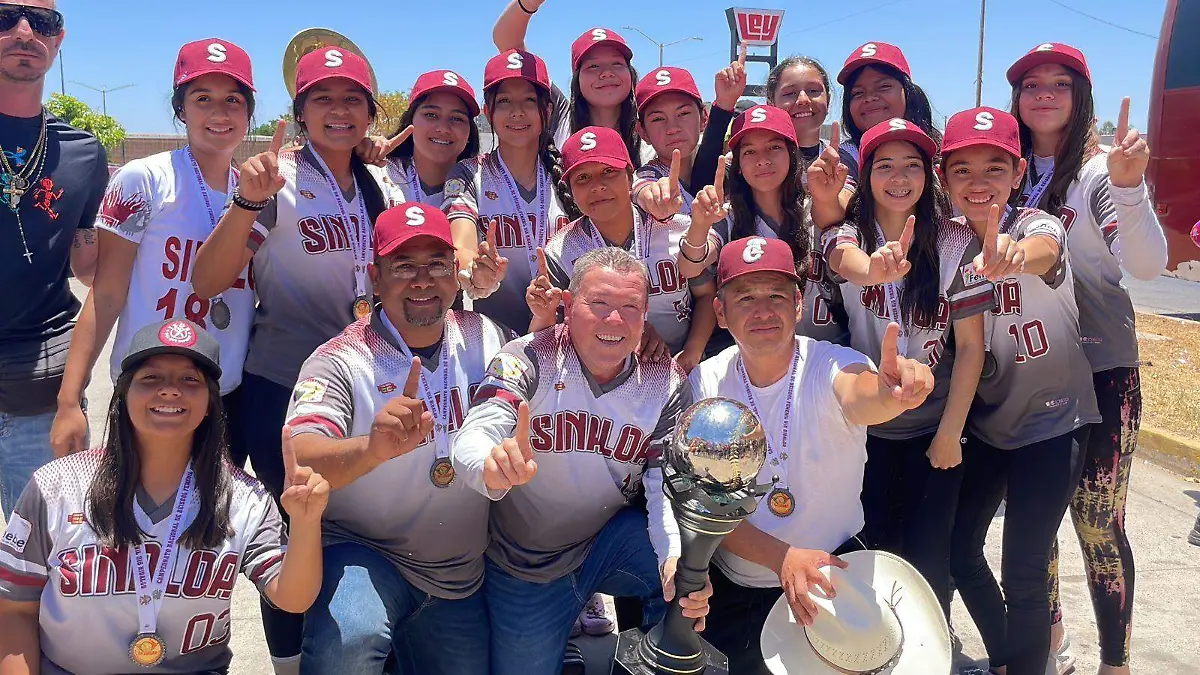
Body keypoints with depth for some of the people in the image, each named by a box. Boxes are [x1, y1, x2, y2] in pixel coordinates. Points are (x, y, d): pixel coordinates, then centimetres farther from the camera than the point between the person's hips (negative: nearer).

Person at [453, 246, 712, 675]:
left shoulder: (666, 385, -10)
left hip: (612, 542, 1)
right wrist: (494, 466, -59)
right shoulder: (528, 360, -18)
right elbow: (472, 440, -33)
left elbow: (669, 489, -17)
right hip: (524, 564, 0)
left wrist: (678, 558, -39)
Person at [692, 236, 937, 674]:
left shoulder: (829, 366, -18)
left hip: (831, 569, -2)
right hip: (732, 584, 2)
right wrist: (783, 557, -28)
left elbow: (858, 399, -43)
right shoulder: (704, 384, -10)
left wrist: (888, 391, -69)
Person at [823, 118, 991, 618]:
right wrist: (875, 269, -58)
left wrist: (950, 433, -8)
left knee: (927, 553, 1)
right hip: (867, 422, 1)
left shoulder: (956, 242, -10)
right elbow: (847, 260, -34)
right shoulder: (848, 234, -8)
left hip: (934, 425, -1)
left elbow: (971, 344, -7)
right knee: (877, 548, 8)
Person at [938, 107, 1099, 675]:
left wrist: (1015, 256, -65)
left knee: (1023, 574, -7)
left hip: (1052, 421, -5)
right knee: (957, 547, 13)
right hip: (986, 421, 5)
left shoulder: (1037, 225, -18)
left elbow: (1043, 251, -42)